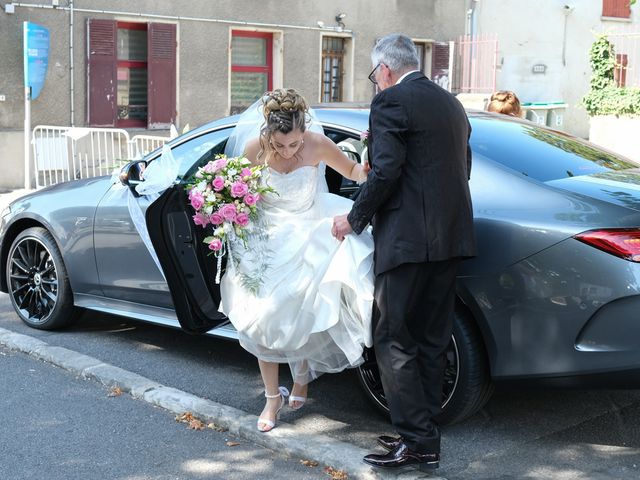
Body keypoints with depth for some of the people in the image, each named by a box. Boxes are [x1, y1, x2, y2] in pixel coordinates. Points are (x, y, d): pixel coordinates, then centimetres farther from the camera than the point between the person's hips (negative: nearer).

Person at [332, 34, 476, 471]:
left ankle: (418, 442, 0)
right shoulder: (452, 104, 18)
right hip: (452, 237, 9)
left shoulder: (391, 102, -8)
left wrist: (355, 219, -3)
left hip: (409, 238, -9)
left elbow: (386, 172, -16)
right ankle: (425, 435, 21)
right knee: (431, 341, 14)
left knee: (394, 341, -1)